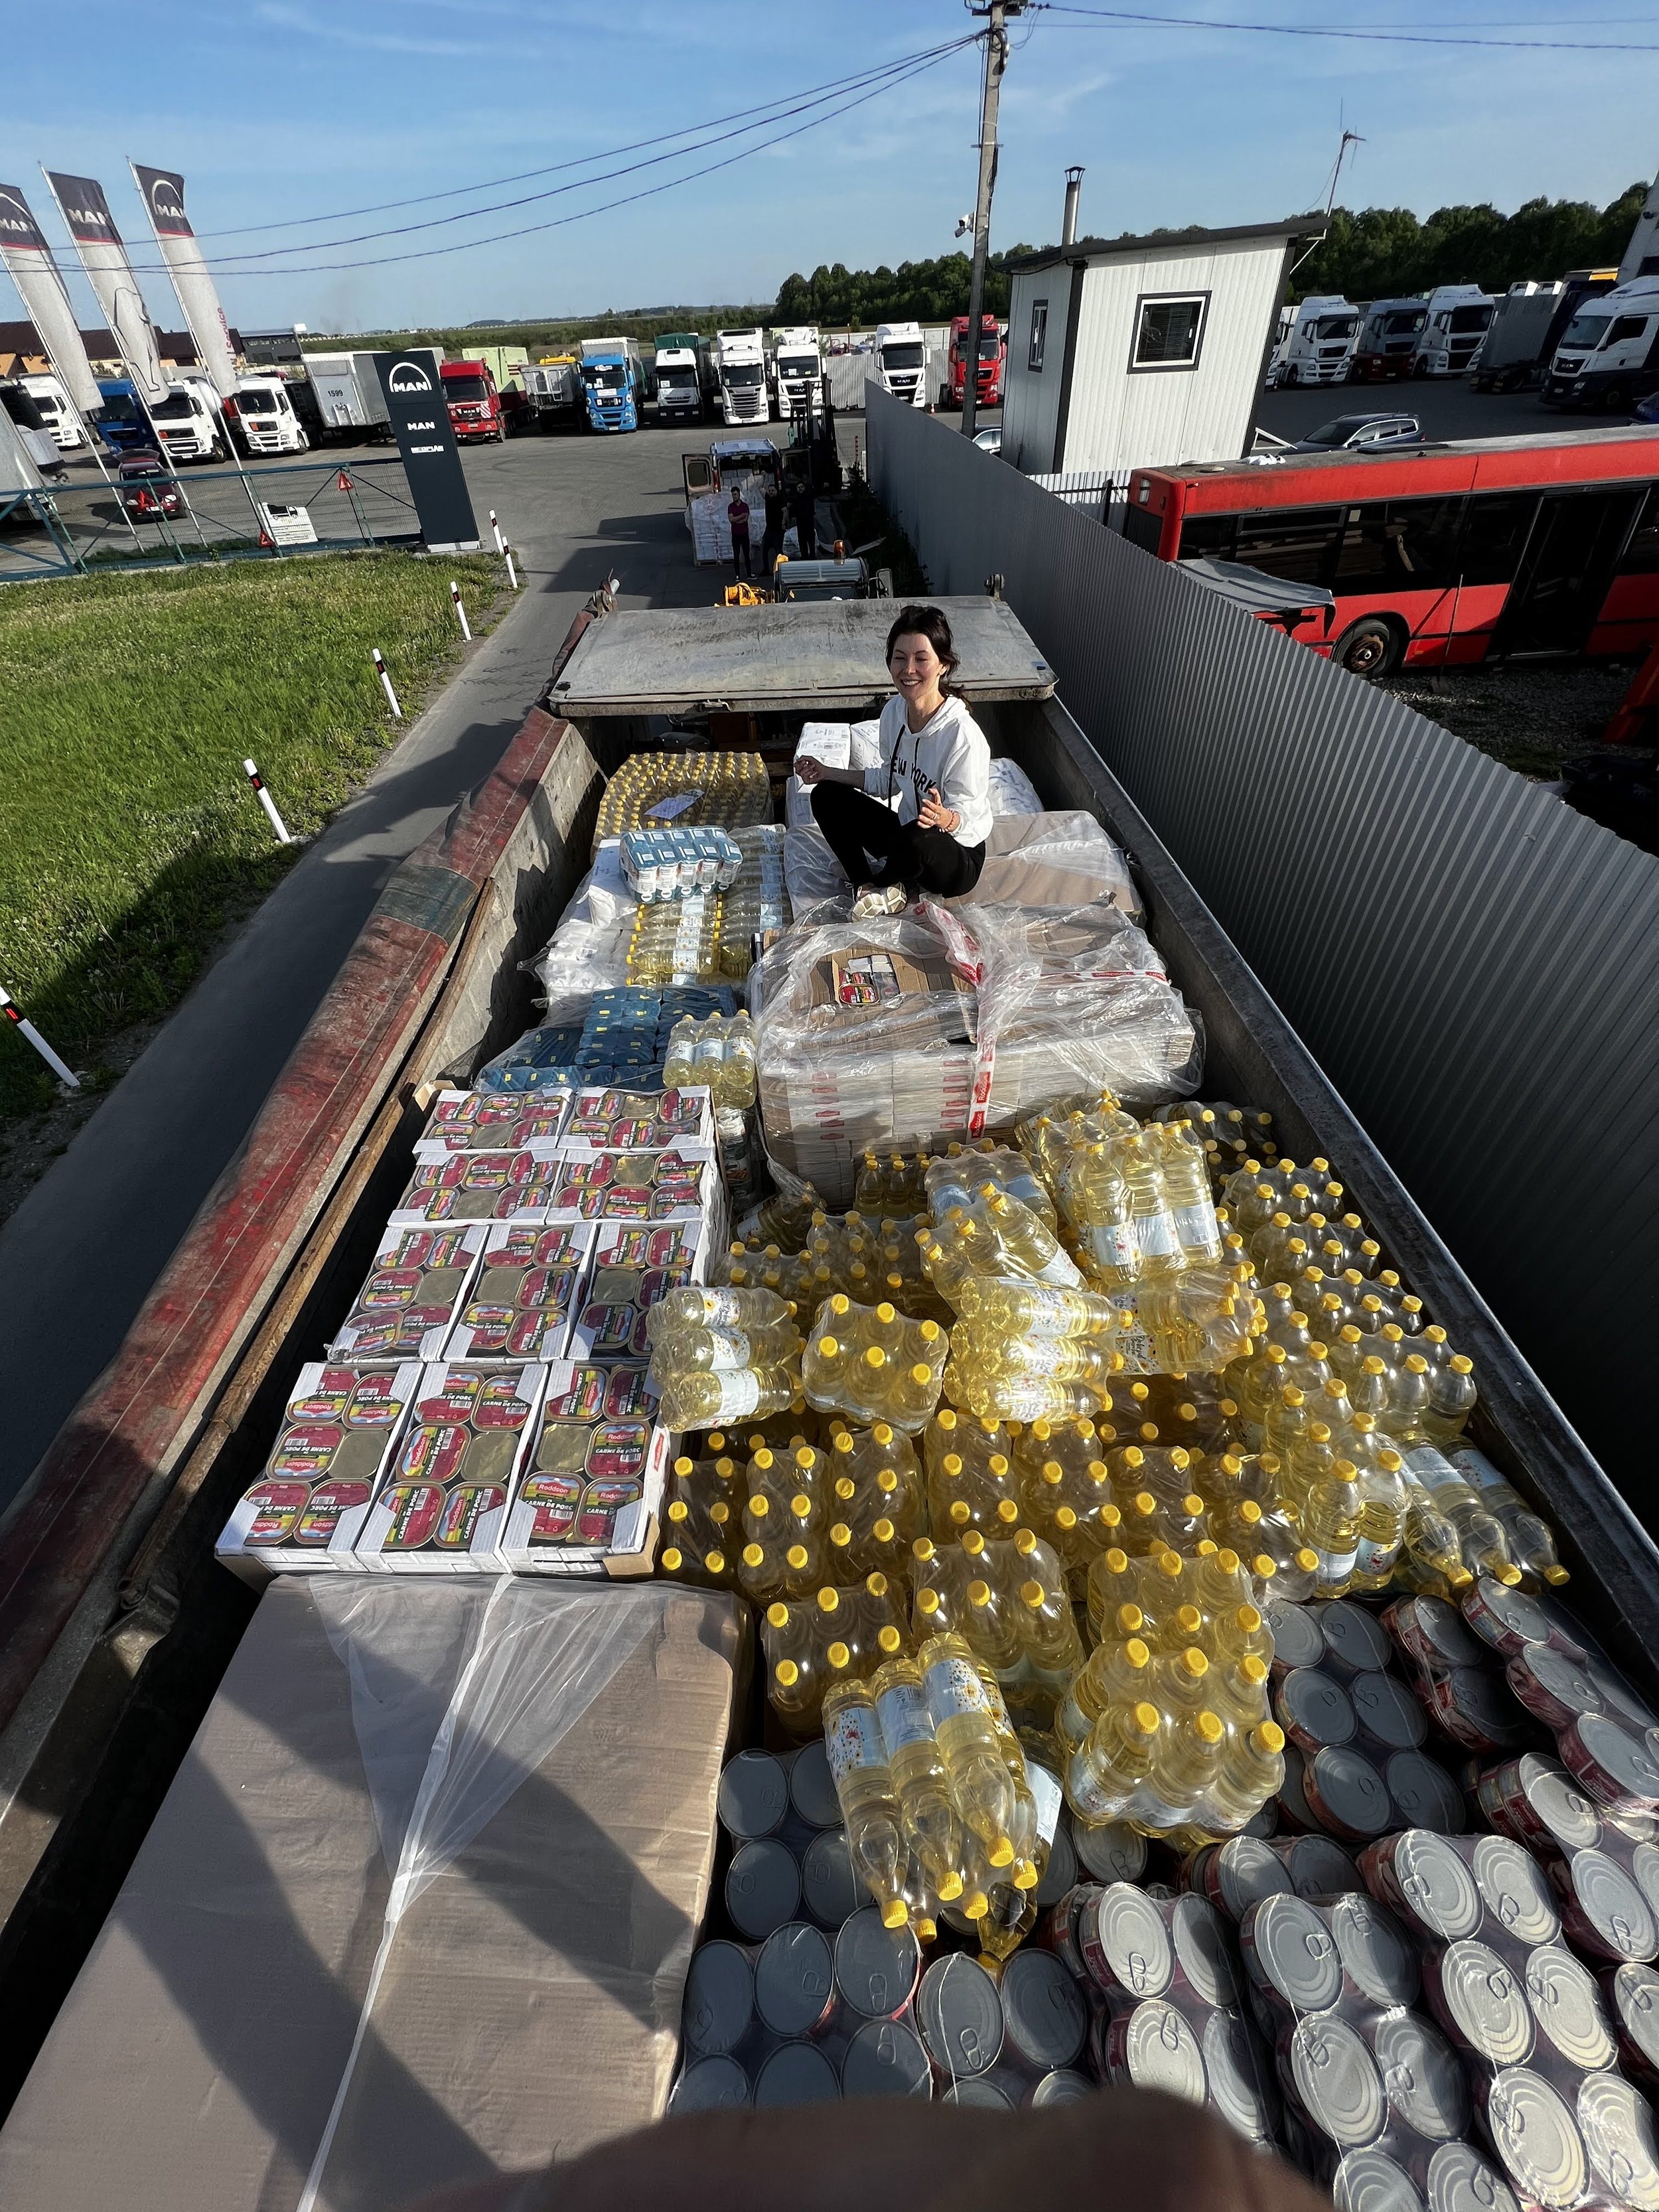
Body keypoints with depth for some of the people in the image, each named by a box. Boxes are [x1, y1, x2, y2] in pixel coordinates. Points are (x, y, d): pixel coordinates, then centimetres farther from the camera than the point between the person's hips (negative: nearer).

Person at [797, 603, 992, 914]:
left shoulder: (962, 734, -26)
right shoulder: (894, 711, -4)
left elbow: (966, 816, -21)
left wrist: (943, 817, -44)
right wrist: (827, 773, 6)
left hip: (959, 858, -7)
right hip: (906, 836, 7)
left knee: (918, 838, -41)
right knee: (826, 795, -1)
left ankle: (884, 885, -6)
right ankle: (867, 886, -10)